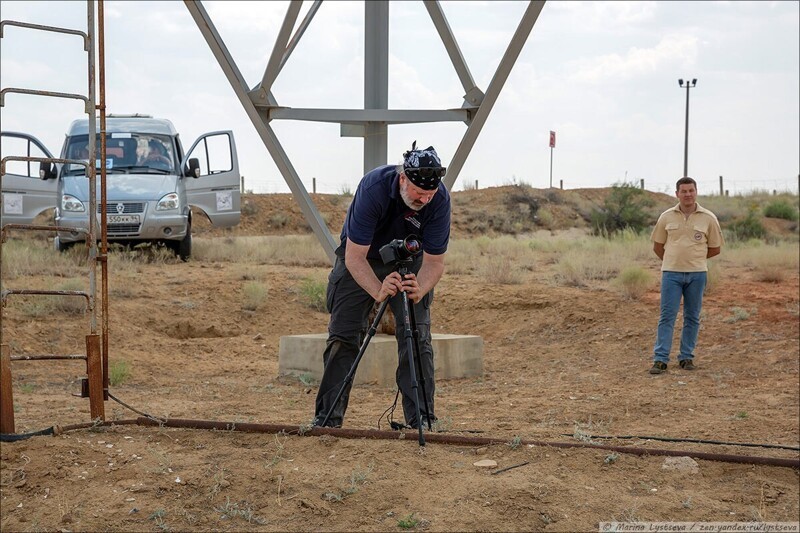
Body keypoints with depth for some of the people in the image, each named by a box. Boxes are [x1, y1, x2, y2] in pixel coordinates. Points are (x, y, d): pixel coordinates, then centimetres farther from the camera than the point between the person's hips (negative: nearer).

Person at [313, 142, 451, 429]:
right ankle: (327, 417, 1)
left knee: (417, 338, -10)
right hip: (361, 259, -2)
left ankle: (422, 419, -6)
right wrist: (378, 291, -51)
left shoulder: (439, 199, -28)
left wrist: (419, 290, -43)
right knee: (343, 336, -5)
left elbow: (434, 260, -22)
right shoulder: (373, 187, -36)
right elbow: (355, 256, -35)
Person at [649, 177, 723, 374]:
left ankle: (687, 357, 15)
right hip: (671, 273, 0)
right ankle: (660, 359, -5)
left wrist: (694, 257, 9)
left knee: (692, 317, 7)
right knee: (667, 316, -4)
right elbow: (657, 245, 12)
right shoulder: (667, 217, 3)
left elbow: (715, 248, 8)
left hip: (697, 274, 0)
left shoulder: (708, 218, 1)